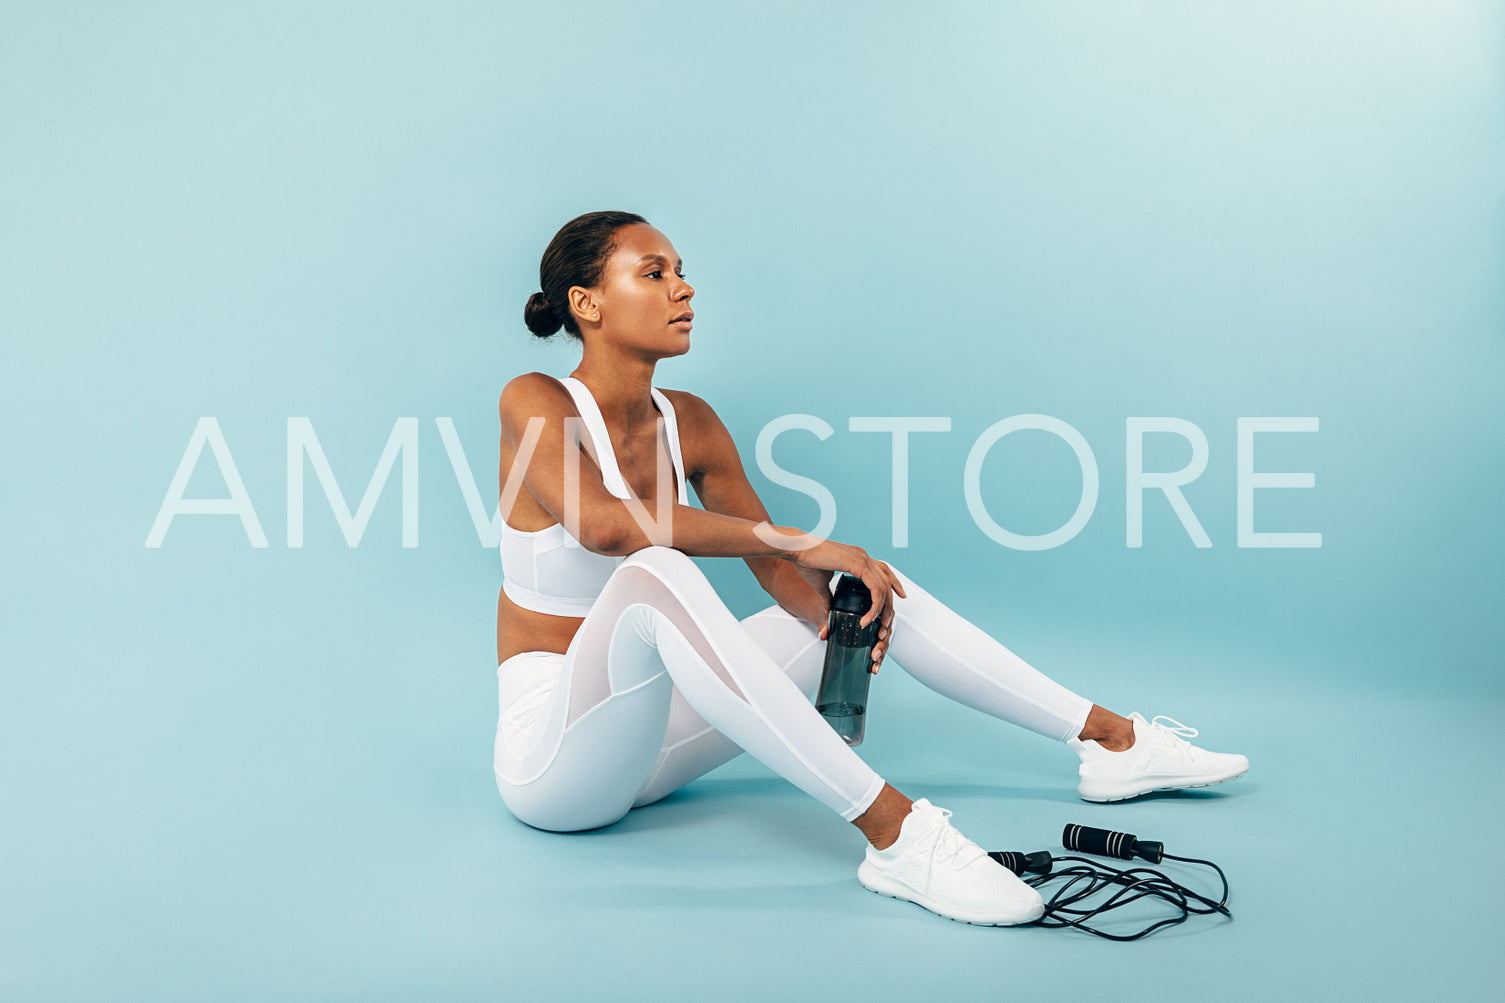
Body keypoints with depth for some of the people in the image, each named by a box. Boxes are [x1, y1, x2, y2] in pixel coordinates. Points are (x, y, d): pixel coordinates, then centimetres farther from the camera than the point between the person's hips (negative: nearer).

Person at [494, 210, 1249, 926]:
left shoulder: (688, 423, 5)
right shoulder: (535, 403, -14)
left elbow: (776, 566, 3)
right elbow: (603, 524, -34)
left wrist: (835, 610, -19)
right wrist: (798, 541, -31)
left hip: (645, 737, 7)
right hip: (549, 755, -6)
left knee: (864, 590, 1)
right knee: (654, 577, -37)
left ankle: (1114, 739, 9)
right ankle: (892, 833, -39)